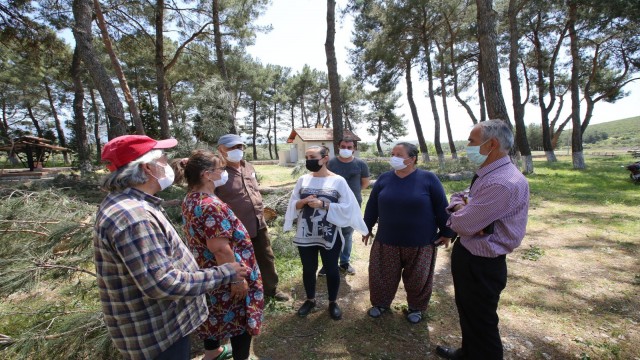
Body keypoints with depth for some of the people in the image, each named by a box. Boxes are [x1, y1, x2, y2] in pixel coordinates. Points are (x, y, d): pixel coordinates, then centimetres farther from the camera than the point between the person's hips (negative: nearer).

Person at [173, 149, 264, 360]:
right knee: (240, 318, 12)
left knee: (215, 314, 28)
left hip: (205, 272, 10)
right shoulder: (211, 206, -30)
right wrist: (238, 279, -23)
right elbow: (220, 249, -31)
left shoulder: (190, 199, 1)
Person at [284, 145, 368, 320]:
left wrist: (323, 204, -21)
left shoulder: (338, 181, -9)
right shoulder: (303, 179, 2)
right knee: (308, 269, 17)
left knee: (331, 269, 13)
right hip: (305, 235, 3)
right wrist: (303, 202, -18)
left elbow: (347, 207, -12)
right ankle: (310, 300, 40)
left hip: (329, 236, -2)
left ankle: (333, 302, 36)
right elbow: (292, 205, 3)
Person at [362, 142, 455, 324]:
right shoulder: (384, 178, 0)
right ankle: (381, 303, 38)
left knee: (418, 278, 14)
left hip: (421, 242, -2)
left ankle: (416, 308, 40)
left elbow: (442, 208, -3)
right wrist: (367, 228, 10)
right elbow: (372, 206, 6)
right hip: (387, 240, 2)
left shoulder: (428, 178, -8)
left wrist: (446, 232, -1)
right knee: (382, 275, 13)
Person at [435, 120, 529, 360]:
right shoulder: (488, 174, 5)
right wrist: (461, 206, -10)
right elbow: (458, 197, 13)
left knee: (480, 322, 12)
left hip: (480, 265, -10)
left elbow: (461, 225, -27)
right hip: (468, 257, 10)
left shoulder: (503, 183, -28)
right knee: (467, 313, 28)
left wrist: (459, 211, -4)